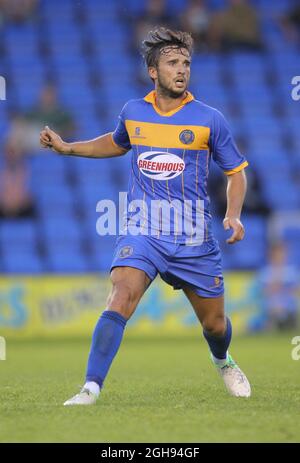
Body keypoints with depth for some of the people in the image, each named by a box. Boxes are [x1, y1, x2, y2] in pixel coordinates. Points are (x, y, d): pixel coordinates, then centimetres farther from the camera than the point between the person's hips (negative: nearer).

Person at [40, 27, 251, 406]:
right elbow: (117, 143, 28)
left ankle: (223, 362, 48)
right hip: (142, 231, 0)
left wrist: (233, 214, -10)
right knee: (120, 299, -24)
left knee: (214, 323, 12)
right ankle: (90, 389, -26)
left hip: (194, 238, 0)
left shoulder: (209, 119, -4)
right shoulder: (133, 112, 4)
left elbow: (236, 172, 7)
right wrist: (67, 148, 18)